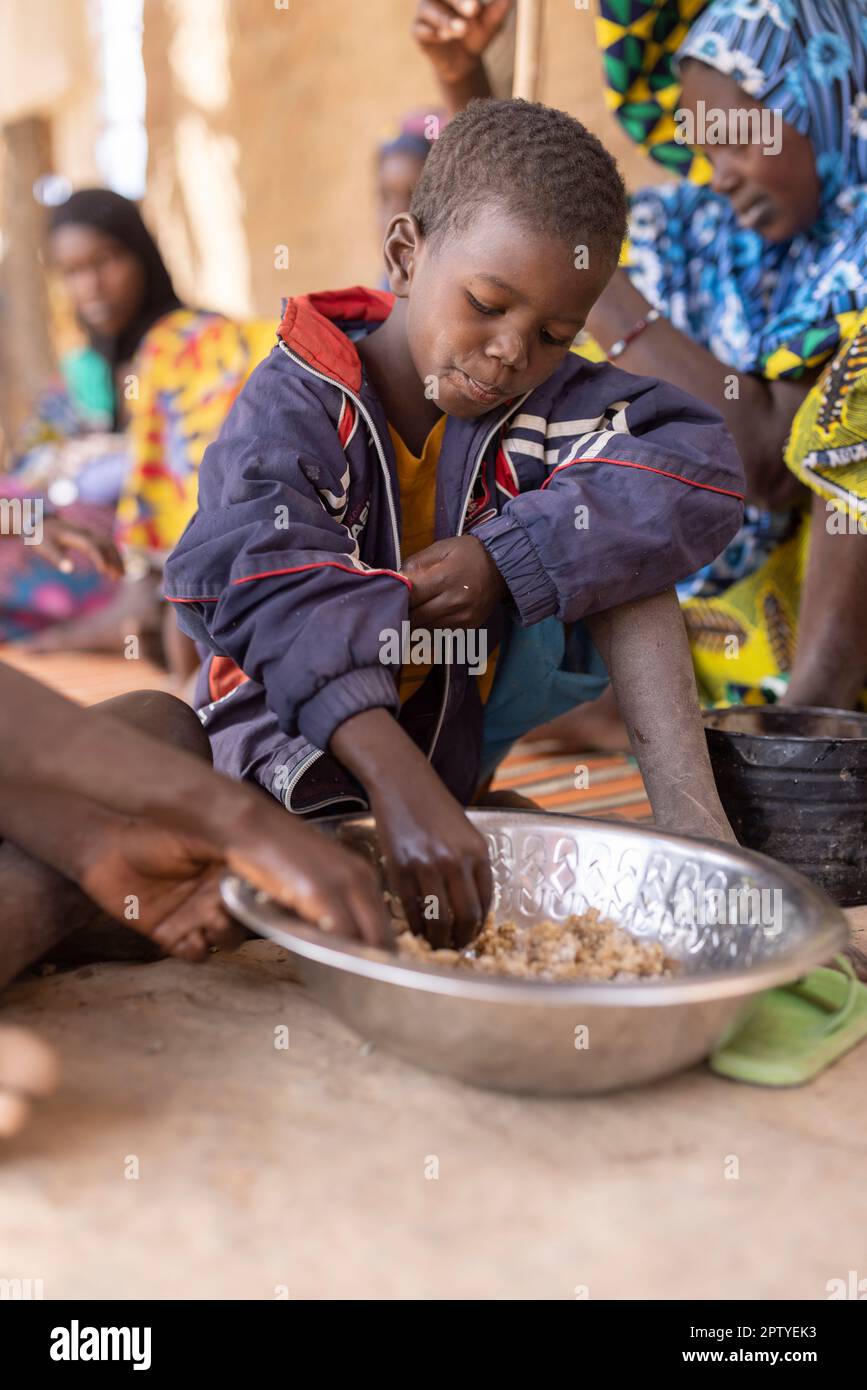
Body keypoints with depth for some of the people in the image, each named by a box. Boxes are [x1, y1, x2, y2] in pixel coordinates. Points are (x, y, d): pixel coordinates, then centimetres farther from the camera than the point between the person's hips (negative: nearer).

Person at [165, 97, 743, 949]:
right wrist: (398, 779, -51)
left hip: (463, 742, 4)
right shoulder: (298, 402, -18)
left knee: (616, 526, -11)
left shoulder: (547, 403, -5)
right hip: (306, 746, -4)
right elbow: (267, 582, -36)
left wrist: (501, 558, -28)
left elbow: (700, 466, -17)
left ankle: (690, 818, -19)